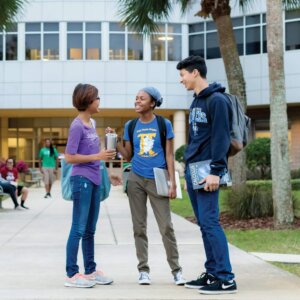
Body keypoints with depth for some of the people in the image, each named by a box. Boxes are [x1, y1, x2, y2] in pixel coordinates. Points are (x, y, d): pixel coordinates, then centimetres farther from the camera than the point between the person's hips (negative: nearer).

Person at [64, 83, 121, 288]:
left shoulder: (92, 123, 13)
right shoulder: (77, 126, -12)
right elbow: (70, 157, -14)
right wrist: (98, 156, -18)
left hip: (94, 181, 8)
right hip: (82, 180, -8)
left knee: (90, 230, 14)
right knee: (79, 229, -5)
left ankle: (91, 271, 22)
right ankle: (72, 274, 0)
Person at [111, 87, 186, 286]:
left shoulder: (164, 124, 0)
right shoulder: (131, 126, 7)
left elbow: (169, 155, 1)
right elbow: (128, 156, 10)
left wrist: (173, 183, -5)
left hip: (157, 180, -3)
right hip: (136, 179, 3)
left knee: (166, 226, -3)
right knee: (139, 226, 4)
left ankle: (176, 269, 6)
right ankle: (143, 269, 11)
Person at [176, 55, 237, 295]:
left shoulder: (217, 100, -10)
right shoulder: (196, 102, 17)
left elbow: (221, 138, -16)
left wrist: (215, 171, -20)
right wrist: (188, 165, 17)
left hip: (207, 171, -9)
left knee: (210, 222, -11)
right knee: (203, 224, 9)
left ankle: (226, 278, -8)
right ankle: (212, 273, 15)